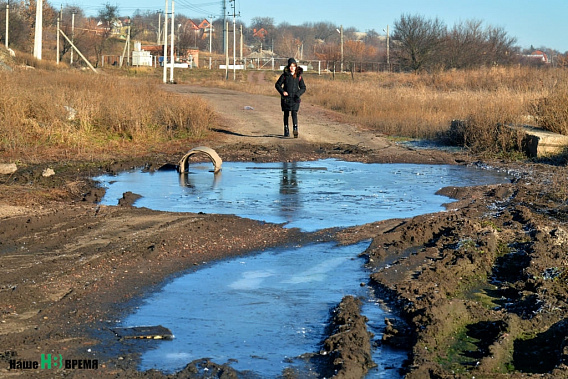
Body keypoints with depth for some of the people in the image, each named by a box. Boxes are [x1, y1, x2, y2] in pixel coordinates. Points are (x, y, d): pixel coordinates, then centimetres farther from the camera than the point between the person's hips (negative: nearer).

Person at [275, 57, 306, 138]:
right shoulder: (285, 75, 1)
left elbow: (303, 88, 9)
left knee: (294, 113, -14)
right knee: (286, 114, 8)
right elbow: (277, 84, 4)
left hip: (295, 98, -1)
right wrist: (282, 92, -12)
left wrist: (298, 94, -10)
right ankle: (286, 131, 18)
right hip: (286, 98, 1)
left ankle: (295, 130, -22)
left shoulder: (298, 76, 4)